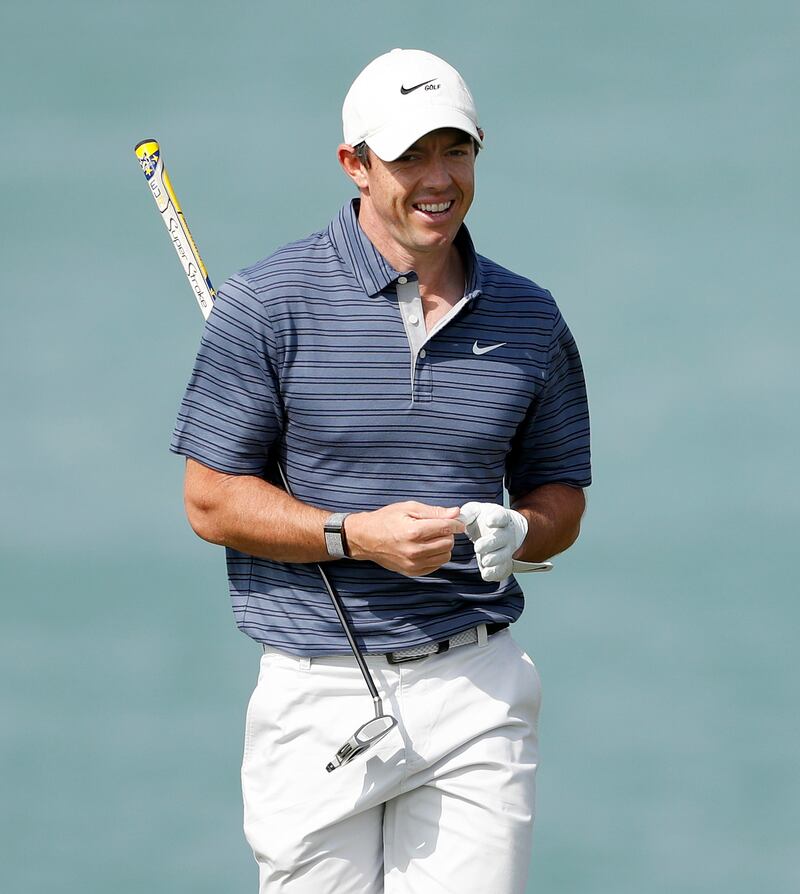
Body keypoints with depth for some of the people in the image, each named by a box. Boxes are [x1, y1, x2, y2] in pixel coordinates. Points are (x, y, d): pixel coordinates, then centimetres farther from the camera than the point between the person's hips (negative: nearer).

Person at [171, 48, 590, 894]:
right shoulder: (267, 303, -3)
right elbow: (212, 500, -2)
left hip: (475, 691, 2)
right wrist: (357, 535, -16)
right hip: (320, 690, -2)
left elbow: (560, 493, 18)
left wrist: (518, 531, -6)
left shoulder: (529, 319, 9)